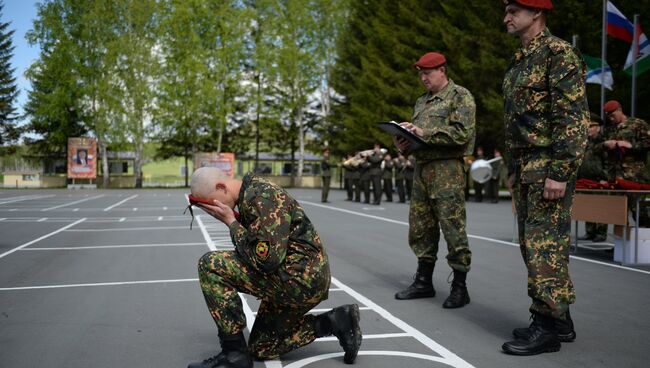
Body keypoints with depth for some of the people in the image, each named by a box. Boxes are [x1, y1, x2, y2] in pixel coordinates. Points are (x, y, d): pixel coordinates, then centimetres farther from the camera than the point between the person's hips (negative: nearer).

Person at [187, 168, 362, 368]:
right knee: (261, 348, 19)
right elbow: (257, 255, 20)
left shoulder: (260, 197, -18)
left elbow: (265, 259, -25)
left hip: (301, 278, -11)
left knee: (210, 265, -16)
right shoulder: (249, 196, 13)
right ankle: (336, 322, 13)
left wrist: (231, 222, -15)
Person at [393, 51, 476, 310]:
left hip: (447, 169, -8)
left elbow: (463, 132, -13)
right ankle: (424, 282, 21)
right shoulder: (422, 102, 23)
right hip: (421, 168, 8)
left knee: (453, 228, -6)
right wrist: (405, 143, 2)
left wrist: (424, 133, -16)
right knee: (420, 228, 10)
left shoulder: (460, 96, 0)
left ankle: (460, 287, 3)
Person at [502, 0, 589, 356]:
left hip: (548, 166, -9)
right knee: (532, 244, 11)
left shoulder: (558, 53, -9)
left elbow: (573, 118, -17)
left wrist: (559, 172, -22)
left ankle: (549, 326, 2)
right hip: (524, 167, 9)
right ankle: (558, 318, 20)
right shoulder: (518, 62, 19)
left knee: (545, 244, -7)